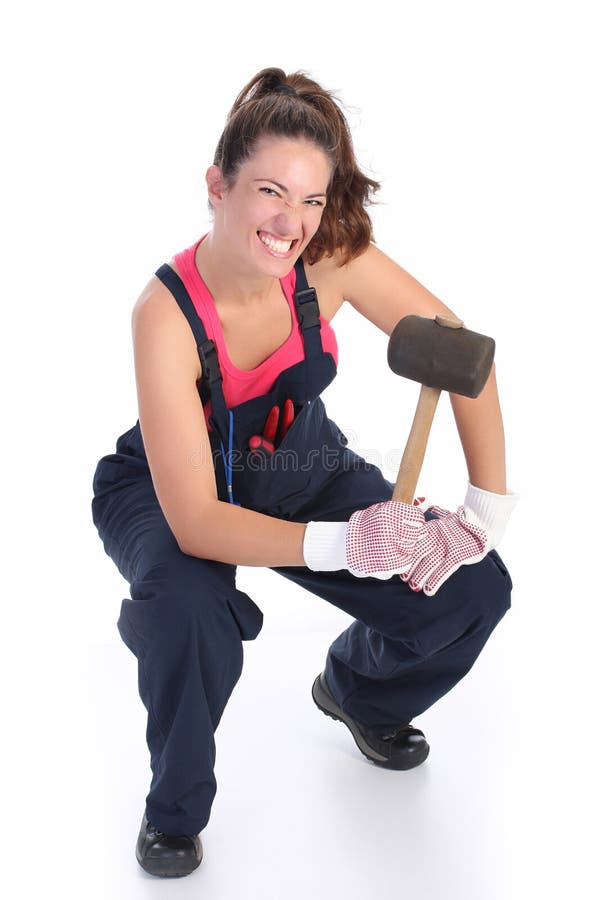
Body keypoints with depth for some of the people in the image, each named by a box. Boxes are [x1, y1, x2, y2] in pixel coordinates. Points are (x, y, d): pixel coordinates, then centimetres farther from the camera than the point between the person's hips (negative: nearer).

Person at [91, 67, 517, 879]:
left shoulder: (330, 258, -24)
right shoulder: (166, 314, -34)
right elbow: (195, 521, -35)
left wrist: (487, 510, -19)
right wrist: (340, 544, -47)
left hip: (299, 464, 4)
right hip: (168, 489, -4)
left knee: (474, 589, -10)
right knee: (192, 613, -38)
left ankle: (359, 691, 25)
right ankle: (175, 807, -4)